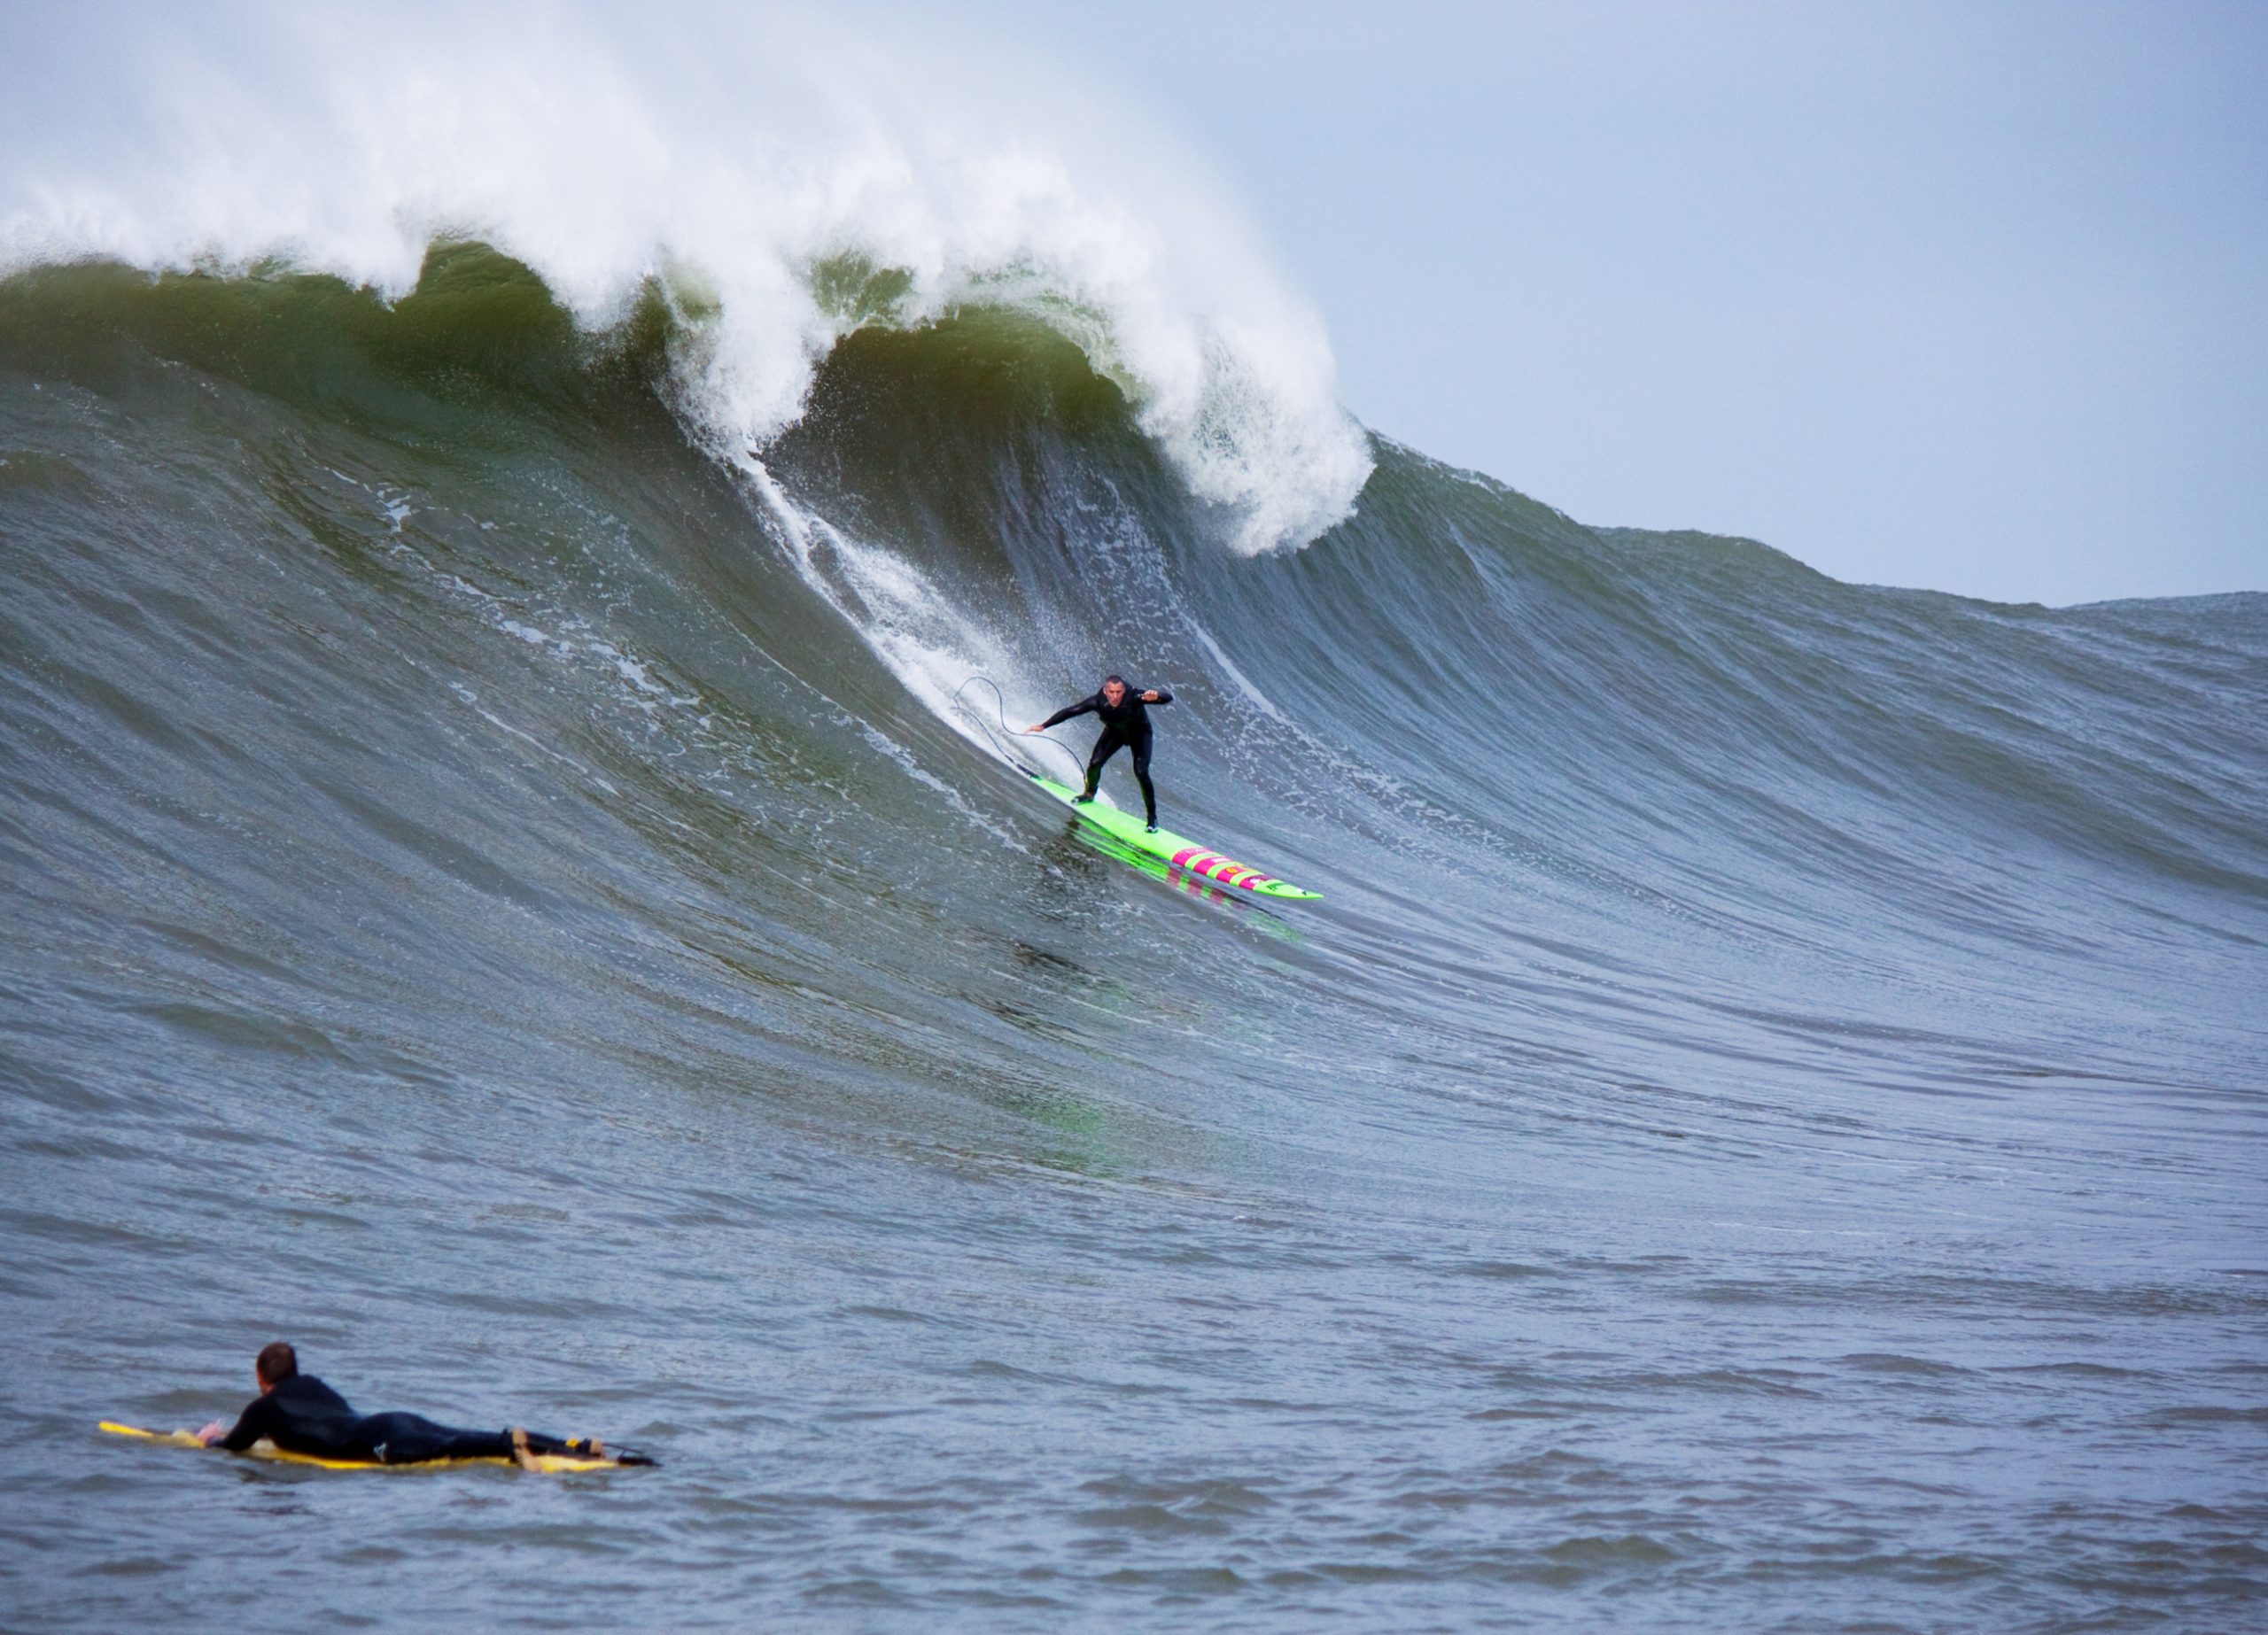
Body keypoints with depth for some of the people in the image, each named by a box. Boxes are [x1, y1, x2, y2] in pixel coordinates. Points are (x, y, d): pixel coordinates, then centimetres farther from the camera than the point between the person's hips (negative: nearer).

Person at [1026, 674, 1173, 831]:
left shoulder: (1134, 697, -40)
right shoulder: (1098, 701, -32)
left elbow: (1168, 698, -47)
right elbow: (1070, 711, -21)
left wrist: (1155, 697, -70)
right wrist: (1043, 726, -24)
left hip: (1139, 733, -3)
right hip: (1115, 731, 3)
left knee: (1141, 772, -18)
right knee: (1095, 763, -10)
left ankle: (1152, 817, -2)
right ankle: (1090, 793, 25)